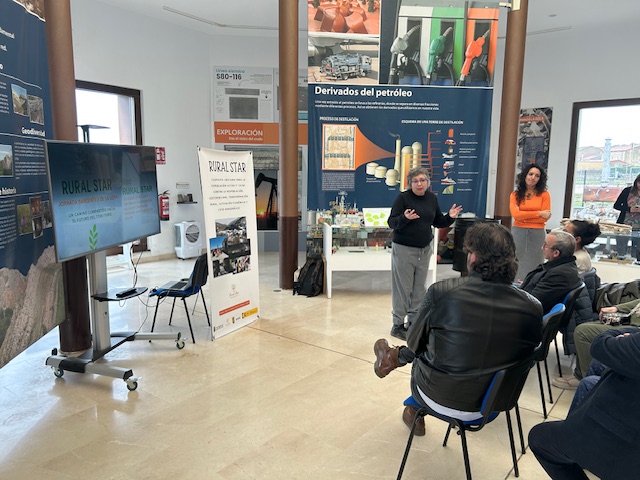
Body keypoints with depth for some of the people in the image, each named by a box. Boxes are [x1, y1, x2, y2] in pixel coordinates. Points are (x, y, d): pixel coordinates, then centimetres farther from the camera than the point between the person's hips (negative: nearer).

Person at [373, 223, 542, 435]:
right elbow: (526, 353, 4)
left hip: (439, 399, -3)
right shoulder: (533, 308, -15)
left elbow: (415, 343, -8)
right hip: (492, 401, 4)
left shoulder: (441, 291, -24)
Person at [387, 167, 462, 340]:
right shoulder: (403, 198, -10)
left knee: (419, 287, 11)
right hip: (404, 249, -5)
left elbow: (438, 222, 15)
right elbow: (391, 222, -14)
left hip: (424, 249, 6)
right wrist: (405, 218, -32)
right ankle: (398, 325, 10)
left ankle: (413, 322, 24)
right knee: (403, 287, -1)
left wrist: (450, 217, -3)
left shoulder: (432, 198, 7)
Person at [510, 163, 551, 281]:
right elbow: (515, 215, -9)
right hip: (518, 233, 1)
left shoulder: (544, 194, 3)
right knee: (516, 265, 5)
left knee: (533, 265, 5)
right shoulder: (515, 195, 5)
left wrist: (523, 216, -6)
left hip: (537, 234, -1)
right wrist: (539, 213, -10)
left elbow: (544, 218, -4)